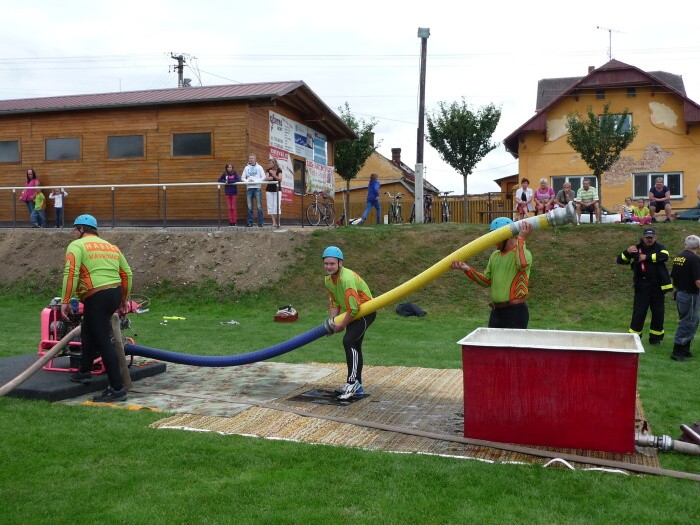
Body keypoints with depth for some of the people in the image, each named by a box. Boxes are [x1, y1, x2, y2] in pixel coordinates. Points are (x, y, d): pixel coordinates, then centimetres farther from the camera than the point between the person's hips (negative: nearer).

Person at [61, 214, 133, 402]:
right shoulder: (111, 247, 19)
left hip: (97, 298, -8)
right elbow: (126, 273, 18)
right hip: (115, 294, 8)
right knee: (89, 333, 28)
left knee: (103, 342, -6)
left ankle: (117, 389, -7)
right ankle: (85, 371, 39)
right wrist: (124, 299, 27)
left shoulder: (77, 245, 0)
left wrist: (65, 301, -12)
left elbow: (71, 273, -14)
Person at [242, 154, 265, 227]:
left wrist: (255, 181, -12)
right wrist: (247, 181, -9)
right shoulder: (246, 168, 11)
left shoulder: (259, 167, 5)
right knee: (249, 207, 4)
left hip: (257, 188, -2)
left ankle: (260, 222, 0)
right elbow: (243, 177, 11)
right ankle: (250, 222, 8)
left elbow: (263, 177, 0)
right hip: (249, 188, 2)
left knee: (259, 206, -4)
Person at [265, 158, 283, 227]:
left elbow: (280, 179, -11)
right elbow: (266, 178, -5)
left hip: (277, 190, -3)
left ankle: (278, 222, -6)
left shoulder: (279, 170, 1)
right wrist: (269, 178, -28)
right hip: (269, 190, 3)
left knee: (277, 206, -9)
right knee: (270, 206, -2)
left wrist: (273, 174, -21)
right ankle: (274, 222, 0)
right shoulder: (268, 171, 9)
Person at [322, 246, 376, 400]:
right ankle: (357, 386, 28)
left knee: (348, 341, -24)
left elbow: (354, 309, -32)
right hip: (352, 313, 10)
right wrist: (331, 322, -2)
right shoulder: (328, 280, -2)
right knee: (354, 346, 15)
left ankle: (352, 382, -17)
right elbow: (335, 303, 9)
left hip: (365, 312, -10)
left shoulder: (347, 279, -31)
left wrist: (341, 326, -20)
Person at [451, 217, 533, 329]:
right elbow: (487, 280, 14)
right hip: (496, 311, 8)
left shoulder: (524, 253, -9)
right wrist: (468, 270, 1)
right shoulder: (494, 256, 15)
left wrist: (521, 238, -27)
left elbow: (522, 264, -34)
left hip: (515, 312, -7)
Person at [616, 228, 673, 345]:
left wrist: (647, 257, -20)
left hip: (657, 287, 0)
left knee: (658, 313, 9)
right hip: (641, 288, 0)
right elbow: (620, 260, 1)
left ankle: (655, 338, 22)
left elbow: (664, 256, -21)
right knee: (638, 313, 0)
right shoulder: (636, 249, 5)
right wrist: (627, 252, -18)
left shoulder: (659, 247, 2)